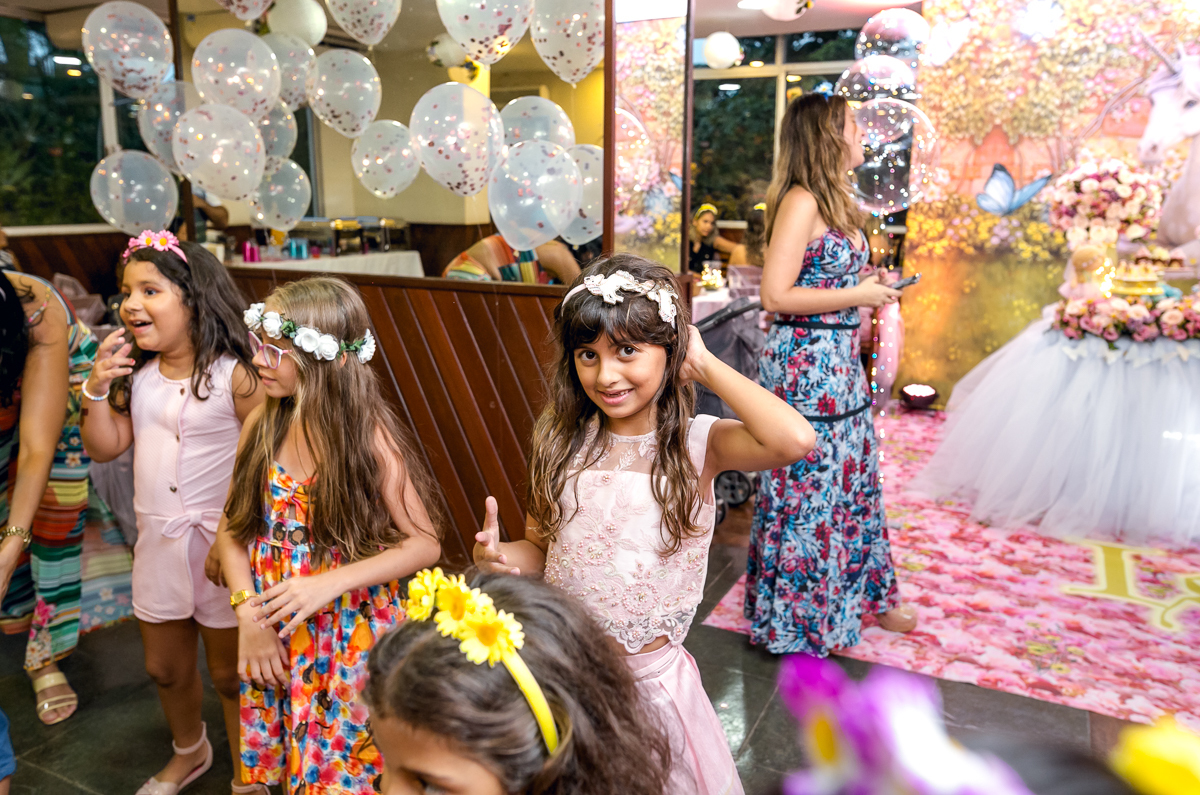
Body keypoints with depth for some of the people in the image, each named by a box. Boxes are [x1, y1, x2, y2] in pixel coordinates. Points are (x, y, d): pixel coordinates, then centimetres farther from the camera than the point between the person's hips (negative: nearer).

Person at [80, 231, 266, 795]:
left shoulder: (234, 374, -17)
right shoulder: (137, 372, 3)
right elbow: (104, 448, 5)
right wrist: (98, 387, -8)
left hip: (220, 542, -6)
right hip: (157, 540, 7)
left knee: (230, 673, 11)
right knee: (165, 667, 24)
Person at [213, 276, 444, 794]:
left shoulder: (369, 437, -18)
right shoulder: (264, 425, -4)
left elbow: (424, 543, -14)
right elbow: (233, 527, 3)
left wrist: (331, 583, -24)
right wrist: (249, 615, -9)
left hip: (350, 639, -4)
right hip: (272, 637, 5)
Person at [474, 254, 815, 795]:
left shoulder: (696, 444, -16)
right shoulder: (561, 442, -5)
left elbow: (795, 440, -35)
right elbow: (541, 548, 3)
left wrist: (706, 366, -22)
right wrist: (497, 556, -20)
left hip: (651, 678, -2)